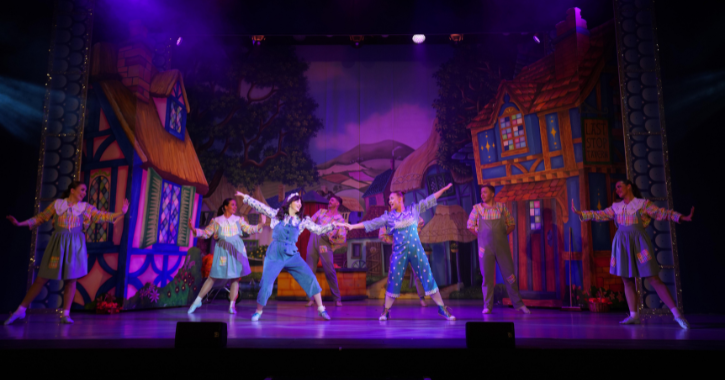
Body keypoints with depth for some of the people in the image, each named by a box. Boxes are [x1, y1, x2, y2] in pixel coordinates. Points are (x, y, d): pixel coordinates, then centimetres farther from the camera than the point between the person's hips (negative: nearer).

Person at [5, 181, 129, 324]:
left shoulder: (86, 208, 9)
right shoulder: (57, 203, 7)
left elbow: (102, 216, 2)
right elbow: (41, 218, 11)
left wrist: (121, 212, -10)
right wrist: (20, 223, 4)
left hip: (75, 246, 1)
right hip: (57, 244, -1)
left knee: (71, 279, -2)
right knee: (42, 279, 3)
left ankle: (66, 314, 4)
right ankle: (21, 310, 16)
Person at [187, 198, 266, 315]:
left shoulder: (238, 220, 10)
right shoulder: (216, 221, 6)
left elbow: (249, 229, 2)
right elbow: (205, 233, 4)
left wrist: (261, 224, -13)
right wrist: (194, 230, -12)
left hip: (236, 250, 2)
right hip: (222, 251, -2)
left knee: (236, 278, 1)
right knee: (213, 277, -1)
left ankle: (232, 305, 9)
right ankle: (198, 300, 13)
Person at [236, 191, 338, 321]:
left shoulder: (303, 220, 6)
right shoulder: (277, 214, 3)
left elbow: (319, 230, 2)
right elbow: (260, 206, 6)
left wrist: (333, 225, -10)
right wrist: (245, 197, 4)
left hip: (292, 255, 2)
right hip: (275, 255, -2)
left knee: (310, 278, -9)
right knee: (266, 283, -6)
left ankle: (321, 309, 0)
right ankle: (258, 311, 19)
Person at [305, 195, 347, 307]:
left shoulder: (340, 219, 5)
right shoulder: (321, 211, 17)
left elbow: (342, 238, 0)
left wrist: (330, 240, -10)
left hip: (325, 243, -4)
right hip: (313, 240, 4)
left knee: (330, 271, -8)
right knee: (310, 270, 0)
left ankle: (337, 299, 2)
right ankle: (311, 298, 7)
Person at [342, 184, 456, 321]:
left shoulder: (414, 209, 5)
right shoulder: (388, 216, 5)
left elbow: (429, 200, 8)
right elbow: (371, 224, 2)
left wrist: (445, 188, 8)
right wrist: (352, 226, -3)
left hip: (416, 249, 0)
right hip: (399, 252, 0)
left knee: (427, 277, 1)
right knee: (394, 280, 0)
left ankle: (442, 308, 8)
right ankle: (386, 311, 12)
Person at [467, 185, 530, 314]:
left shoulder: (502, 206, 5)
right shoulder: (477, 208, 3)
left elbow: (511, 224, 11)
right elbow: (470, 225, 10)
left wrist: (504, 233, -1)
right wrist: (481, 234, 2)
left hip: (502, 246, 1)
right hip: (485, 247, 0)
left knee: (509, 275, 3)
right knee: (487, 276, 2)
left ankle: (518, 304, 15)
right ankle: (487, 306, 12)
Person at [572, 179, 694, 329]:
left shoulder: (642, 203, 2)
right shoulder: (616, 207, 14)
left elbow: (661, 213, -2)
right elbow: (599, 215, 15)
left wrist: (682, 218, -15)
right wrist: (579, 213, 8)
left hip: (638, 243, -4)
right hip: (622, 245, 4)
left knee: (654, 279, -8)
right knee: (627, 281, 5)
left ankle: (677, 314, -3)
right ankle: (633, 315, 12)